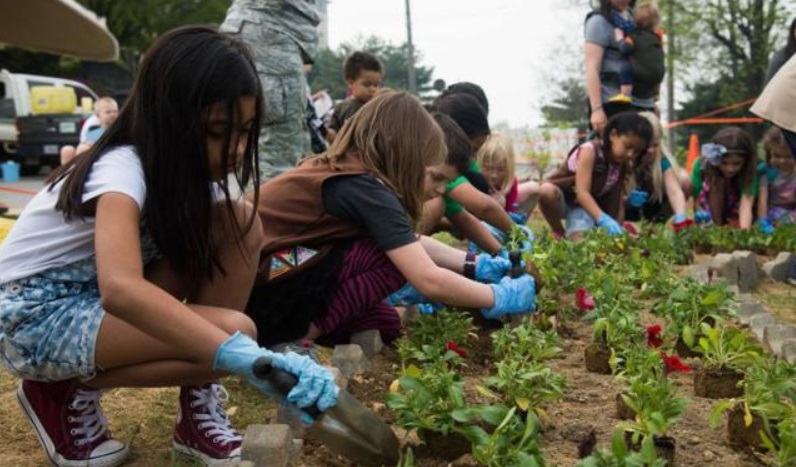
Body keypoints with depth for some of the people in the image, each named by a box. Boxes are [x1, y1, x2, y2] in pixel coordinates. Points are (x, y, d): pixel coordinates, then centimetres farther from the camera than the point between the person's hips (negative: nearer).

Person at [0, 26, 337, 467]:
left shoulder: (186, 168, -3)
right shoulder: (123, 168, -29)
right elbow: (120, 288, -49)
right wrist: (242, 355, -57)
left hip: (101, 304, 8)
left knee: (242, 223, -13)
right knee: (234, 330, -27)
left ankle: (200, 409, -6)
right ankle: (65, 392, -6)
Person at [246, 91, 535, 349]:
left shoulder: (344, 170, 10)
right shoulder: (366, 189, -18)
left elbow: (411, 242, 20)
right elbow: (429, 280, -22)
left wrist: (474, 264, 16)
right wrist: (500, 298, -8)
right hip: (257, 279, -10)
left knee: (384, 324, 9)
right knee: (394, 258, -14)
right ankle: (304, 333, -8)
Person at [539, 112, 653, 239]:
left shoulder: (623, 167, -8)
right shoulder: (590, 151, -28)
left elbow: (614, 202, -5)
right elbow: (582, 193, -38)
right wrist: (603, 219, -53)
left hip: (585, 207, 3)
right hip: (560, 197, -3)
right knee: (546, 191, -40)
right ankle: (558, 233, -13)